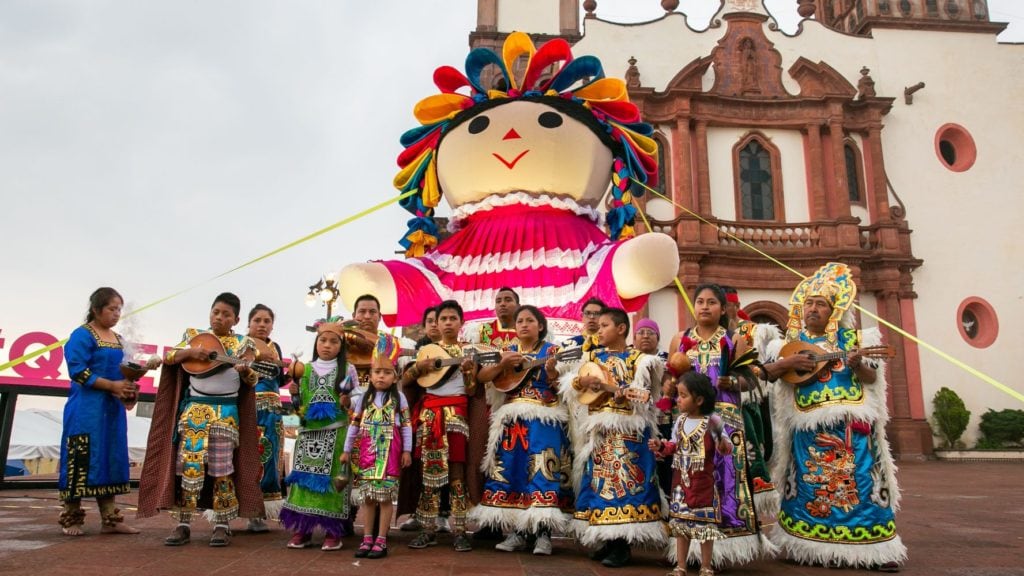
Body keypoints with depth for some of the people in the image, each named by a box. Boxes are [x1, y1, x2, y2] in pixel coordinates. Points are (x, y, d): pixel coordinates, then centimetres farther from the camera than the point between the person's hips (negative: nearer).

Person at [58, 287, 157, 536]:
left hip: (113, 409, 8)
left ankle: (110, 520, 11)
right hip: (86, 409, -8)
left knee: (110, 460, 7)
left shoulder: (118, 339, 16)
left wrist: (128, 384, -1)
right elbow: (78, 371, -16)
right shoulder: (82, 335, -7)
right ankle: (70, 519, 8)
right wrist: (112, 385, -19)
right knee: (81, 460, -5)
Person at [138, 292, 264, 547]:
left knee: (221, 468, 0)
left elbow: (252, 381, 0)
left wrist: (245, 370, -23)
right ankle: (183, 523, 6)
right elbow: (168, 357, 4)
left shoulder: (242, 343, 5)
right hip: (194, 408, 1)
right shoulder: (195, 336, 10)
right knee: (189, 465, -4)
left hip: (226, 412, -1)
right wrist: (190, 352, -13)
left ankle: (222, 524, 8)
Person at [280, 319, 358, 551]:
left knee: (331, 478, -3)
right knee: (305, 477, 2)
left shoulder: (347, 369, 3)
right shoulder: (306, 370, 11)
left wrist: (349, 402, -15)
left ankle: (332, 530, 4)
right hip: (309, 431, 3)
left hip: (336, 432, -3)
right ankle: (302, 528, 12)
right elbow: (299, 400, 15)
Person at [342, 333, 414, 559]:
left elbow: (406, 425, 0)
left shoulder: (398, 397, 0)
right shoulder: (365, 398, 8)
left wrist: (407, 450, -4)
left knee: (386, 496, -2)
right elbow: (354, 425, 12)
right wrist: (347, 450, 12)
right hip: (367, 451, 3)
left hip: (390, 452, -3)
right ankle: (367, 539, 15)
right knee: (367, 496, 6)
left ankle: (381, 540, 6)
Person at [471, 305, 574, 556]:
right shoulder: (508, 351, 13)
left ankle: (543, 533, -5)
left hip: (543, 419, -3)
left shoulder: (551, 350, 4)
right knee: (512, 469, 1)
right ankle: (516, 532, 9)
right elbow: (481, 376, 5)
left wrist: (552, 372, -23)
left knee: (542, 469, -10)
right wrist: (502, 364, -10)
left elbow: (561, 387, -4)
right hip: (513, 419, 4)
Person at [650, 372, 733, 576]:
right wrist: (661, 446, -5)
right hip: (680, 480, 5)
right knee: (680, 523, 12)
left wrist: (724, 446, -34)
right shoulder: (680, 421, 3)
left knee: (704, 525, 6)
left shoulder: (712, 422, -14)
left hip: (703, 483, -5)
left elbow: (725, 449, -12)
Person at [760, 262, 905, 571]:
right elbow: (765, 371, 3)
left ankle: (875, 549, 8)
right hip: (809, 425, 1)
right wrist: (788, 363, -14)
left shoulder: (852, 338, 6)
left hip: (852, 423, -1)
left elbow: (872, 378, 2)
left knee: (860, 483, -1)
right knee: (812, 486, 3)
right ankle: (820, 547, 15)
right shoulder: (792, 342, 8)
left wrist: (858, 365, -19)